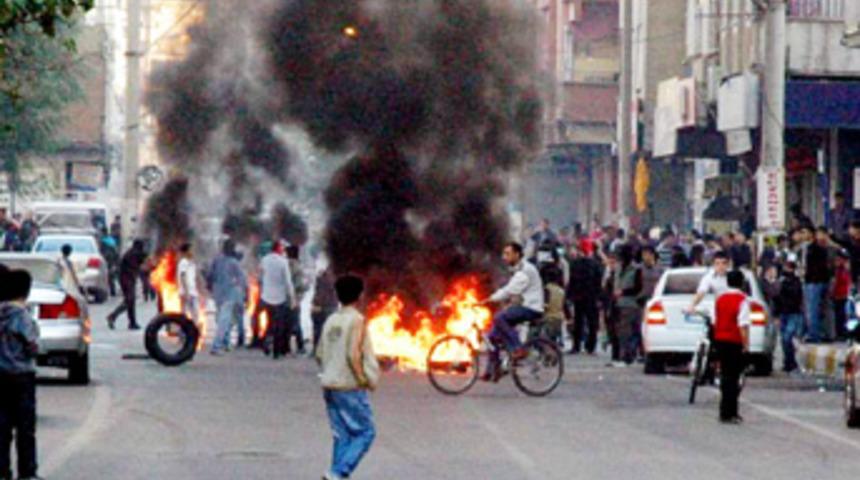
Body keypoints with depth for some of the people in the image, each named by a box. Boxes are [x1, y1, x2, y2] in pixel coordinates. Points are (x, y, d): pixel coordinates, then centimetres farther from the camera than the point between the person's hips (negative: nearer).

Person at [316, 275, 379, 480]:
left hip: (330, 385, 8)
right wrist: (363, 379, -13)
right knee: (365, 432, -1)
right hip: (350, 386, -8)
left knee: (342, 434, 12)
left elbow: (320, 354, 11)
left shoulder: (331, 321, 9)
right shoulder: (356, 320, -12)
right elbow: (353, 354, -21)